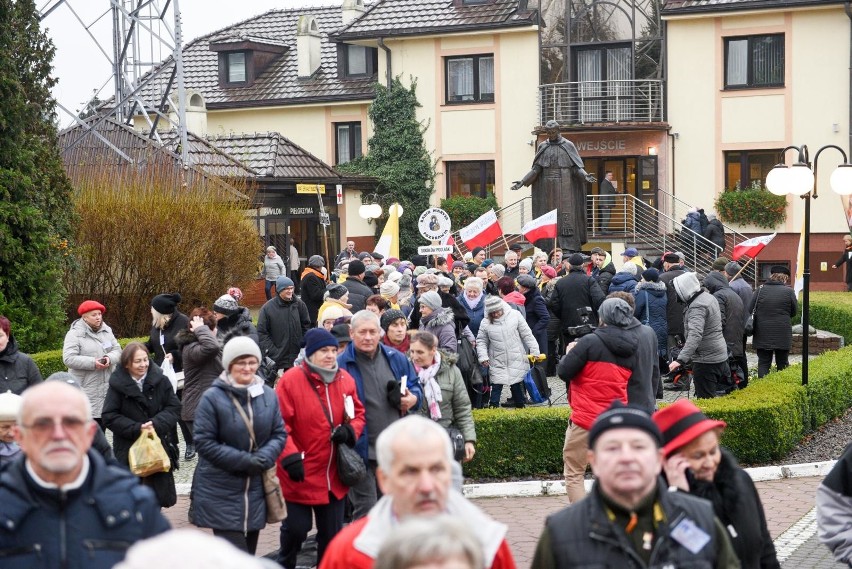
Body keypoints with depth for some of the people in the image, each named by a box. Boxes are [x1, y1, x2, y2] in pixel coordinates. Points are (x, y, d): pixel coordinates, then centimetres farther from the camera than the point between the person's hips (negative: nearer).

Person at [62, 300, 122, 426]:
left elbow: (117, 350, 8)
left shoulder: (107, 330, 10)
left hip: (106, 387, 6)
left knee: (102, 423, 14)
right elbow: (68, 359, -18)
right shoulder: (75, 334, -10)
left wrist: (109, 358, -15)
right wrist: (92, 363, -25)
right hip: (86, 390, -6)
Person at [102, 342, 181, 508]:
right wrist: (137, 429, -18)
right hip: (128, 449, -2)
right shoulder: (117, 384, -7)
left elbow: (174, 408, -1)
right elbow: (109, 417, -8)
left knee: (159, 491, 7)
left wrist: (156, 424, -18)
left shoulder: (160, 380, -2)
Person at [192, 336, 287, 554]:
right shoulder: (212, 397, -12)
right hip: (221, 493, -5)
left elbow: (279, 434, 7)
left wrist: (264, 457, -15)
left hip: (255, 489, 5)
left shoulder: (269, 395, 3)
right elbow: (204, 442, -13)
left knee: (248, 555, 16)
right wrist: (244, 460, -20)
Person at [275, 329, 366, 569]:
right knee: (296, 529, 6)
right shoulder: (290, 380, -13)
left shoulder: (345, 379, 4)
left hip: (334, 475, 5)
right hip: (300, 474, -5)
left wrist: (350, 431, -7)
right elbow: (279, 423, -15)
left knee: (332, 533, 13)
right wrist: (290, 456, -24)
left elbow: (358, 413, 14)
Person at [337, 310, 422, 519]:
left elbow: (414, 386, 20)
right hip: (362, 451, -5)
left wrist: (413, 399, -3)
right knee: (365, 510, -1)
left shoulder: (396, 359, 7)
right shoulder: (342, 365, -7)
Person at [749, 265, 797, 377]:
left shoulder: (760, 290, -3)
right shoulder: (788, 291, -7)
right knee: (782, 364, 11)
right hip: (782, 334, -1)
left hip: (762, 335, 1)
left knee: (763, 363, 6)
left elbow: (750, 311, -1)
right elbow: (794, 312, 3)